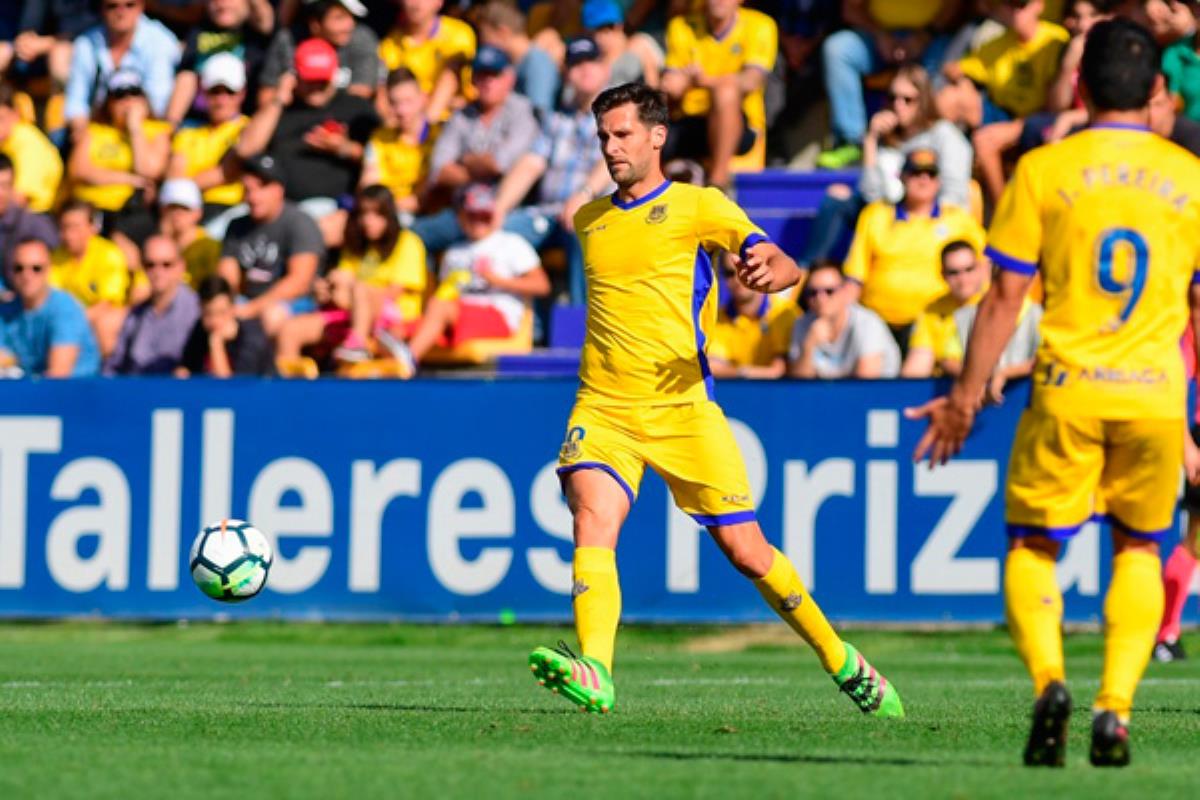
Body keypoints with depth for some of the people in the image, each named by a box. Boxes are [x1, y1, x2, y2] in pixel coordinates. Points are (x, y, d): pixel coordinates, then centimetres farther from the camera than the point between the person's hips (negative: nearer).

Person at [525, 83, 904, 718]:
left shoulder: (697, 206, 2)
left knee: (747, 552, 1)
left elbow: (786, 267, -10)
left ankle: (841, 662, 22)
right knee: (592, 521, -25)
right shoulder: (589, 221, 15)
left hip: (683, 408, -3)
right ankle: (593, 674, -39)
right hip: (603, 407, 3)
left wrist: (769, 272, -31)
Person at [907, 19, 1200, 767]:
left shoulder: (1043, 171, -1)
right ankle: (1116, 706, 3)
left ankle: (1049, 677, -17)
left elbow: (1005, 297, -1)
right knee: (1138, 547, 19)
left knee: (1033, 547, 10)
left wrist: (967, 395, 8)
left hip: (1068, 387, -2)